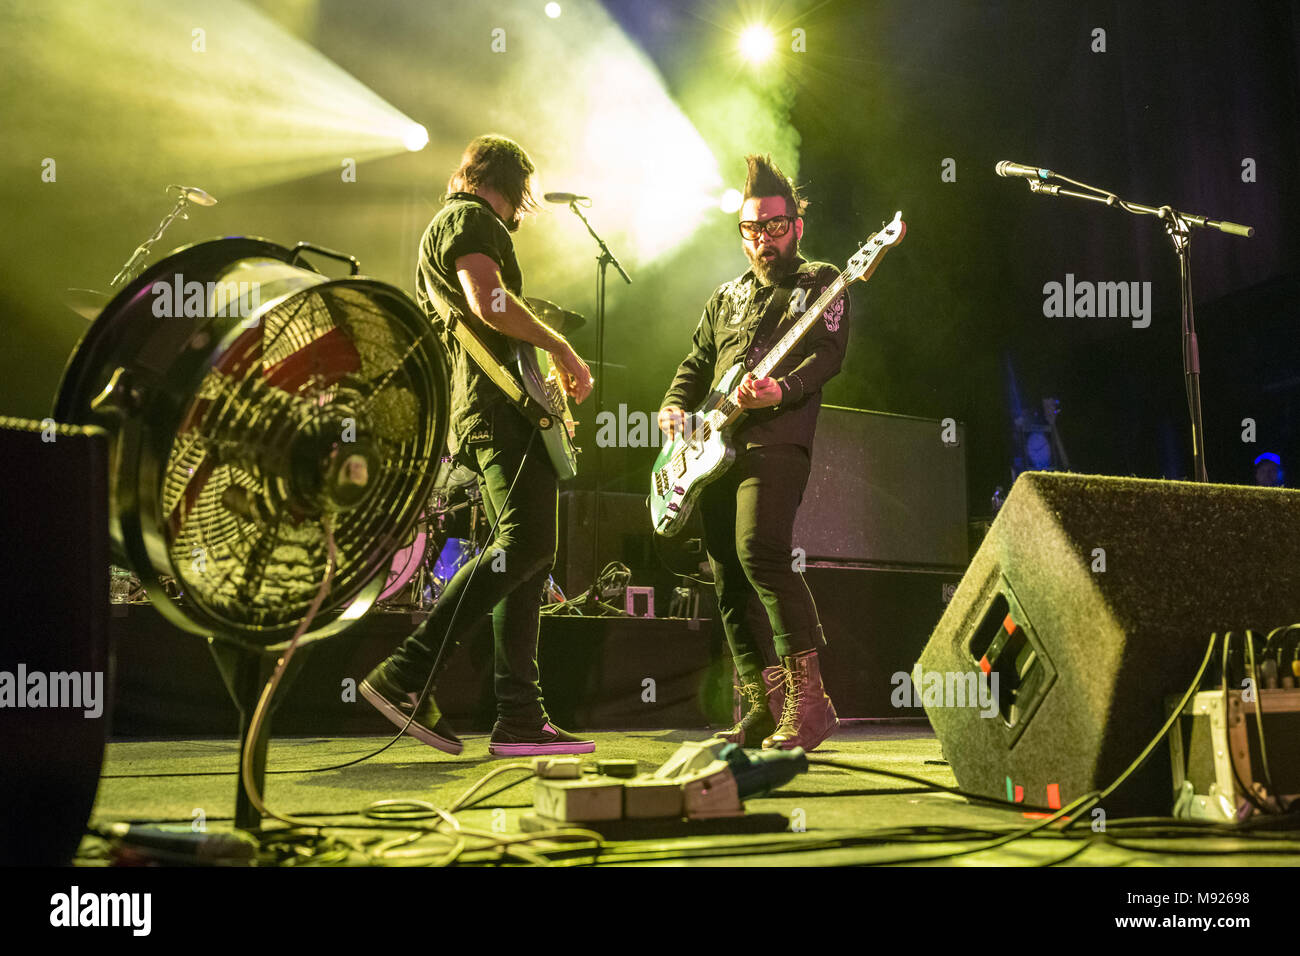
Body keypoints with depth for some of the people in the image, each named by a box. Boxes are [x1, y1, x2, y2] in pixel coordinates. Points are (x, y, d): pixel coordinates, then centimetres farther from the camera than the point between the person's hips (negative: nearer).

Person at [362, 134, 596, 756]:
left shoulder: (440, 229, 32)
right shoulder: (469, 220, 0)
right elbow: (489, 302, -18)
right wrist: (560, 349, -9)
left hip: (476, 414, 11)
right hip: (501, 408, -11)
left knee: (528, 557, 4)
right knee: (526, 543, -20)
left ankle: (520, 718, 1)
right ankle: (407, 674, -21)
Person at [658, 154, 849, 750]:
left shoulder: (820, 283, 8)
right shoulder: (727, 297, 27)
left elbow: (828, 354, -7)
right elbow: (696, 364, 28)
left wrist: (781, 388, -26)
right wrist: (674, 407, 8)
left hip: (777, 439, -7)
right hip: (716, 449, 7)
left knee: (759, 551, -26)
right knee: (729, 580, 3)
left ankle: (808, 699, -22)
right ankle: (765, 708, 11)